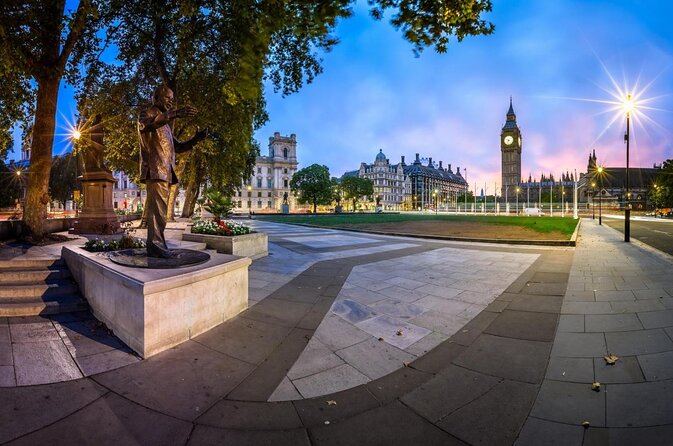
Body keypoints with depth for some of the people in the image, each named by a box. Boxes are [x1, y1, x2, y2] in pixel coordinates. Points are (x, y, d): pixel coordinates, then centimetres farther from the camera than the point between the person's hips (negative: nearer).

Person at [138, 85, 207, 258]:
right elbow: (146, 125, -22)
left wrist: (195, 139, 9)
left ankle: (155, 246, 10)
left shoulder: (165, 122, 28)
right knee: (158, 209, -14)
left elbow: (176, 147, 25)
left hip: (166, 172, 8)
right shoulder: (146, 114, 4)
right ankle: (156, 244, -14)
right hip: (155, 170, -8)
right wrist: (175, 114, -32)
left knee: (159, 210, 7)